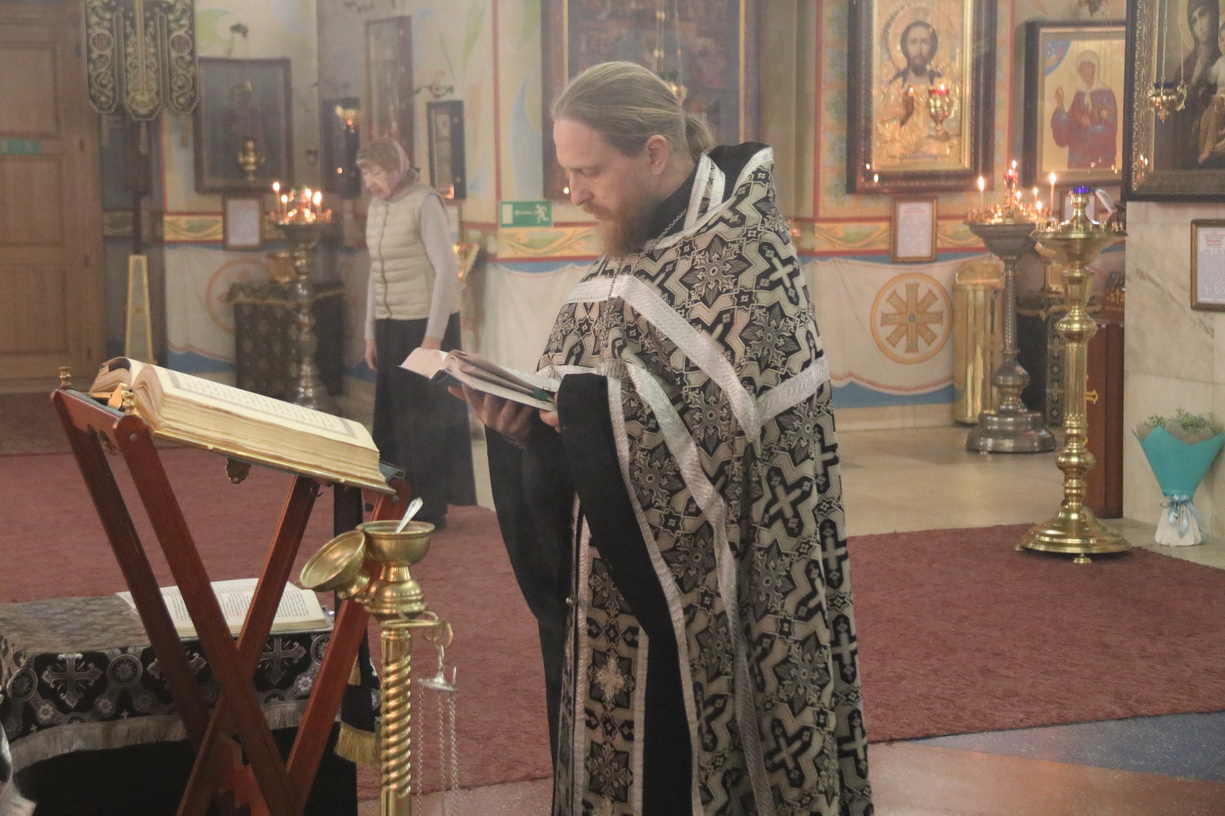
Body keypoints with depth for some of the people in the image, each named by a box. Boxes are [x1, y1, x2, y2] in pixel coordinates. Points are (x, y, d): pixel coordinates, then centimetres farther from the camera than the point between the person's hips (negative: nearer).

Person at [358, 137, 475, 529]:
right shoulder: (376, 208, 11)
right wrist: (371, 332, 15)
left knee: (428, 418, -1)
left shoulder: (424, 203, -11)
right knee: (394, 417, 7)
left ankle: (431, 508, 6)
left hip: (427, 323, -7)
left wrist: (433, 335, -17)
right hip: (391, 325, 7)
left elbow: (447, 269, -14)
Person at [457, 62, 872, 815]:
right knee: (622, 753, 13)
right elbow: (585, 395, 12)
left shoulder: (742, 249, -14)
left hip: (701, 591, -7)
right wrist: (528, 410, -8)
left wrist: (588, 402, -22)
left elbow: (734, 415, -23)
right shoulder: (635, 251, 10)